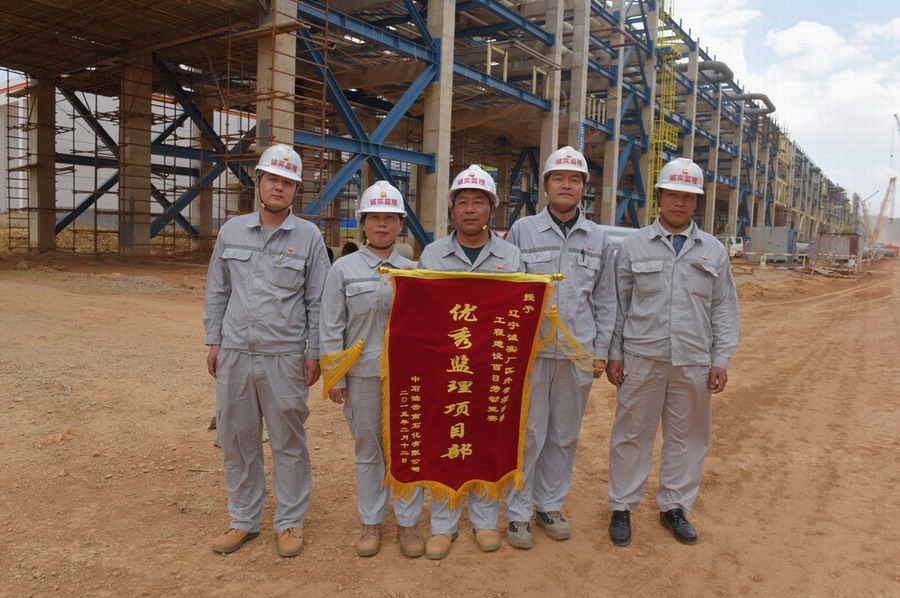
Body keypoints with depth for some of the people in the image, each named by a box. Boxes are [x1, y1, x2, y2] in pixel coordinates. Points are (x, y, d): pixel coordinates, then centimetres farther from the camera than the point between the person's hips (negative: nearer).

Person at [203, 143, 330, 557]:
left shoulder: (308, 237, 0)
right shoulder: (232, 231, 8)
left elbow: (318, 302, 0)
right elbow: (217, 291, 13)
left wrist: (314, 353, -3)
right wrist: (213, 341, 8)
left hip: (285, 357, -3)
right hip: (234, 354, 3)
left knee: (288, 442, 5)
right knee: (236, 440, 11)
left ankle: (290, 522, 22)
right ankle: (243, 520, 28)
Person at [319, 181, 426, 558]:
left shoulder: (413, 270, 9)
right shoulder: (343, 269, 3)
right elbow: (331, 327, 1)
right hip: (362, 373, -1)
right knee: (367, 449, 10)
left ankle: (408, 522, 23)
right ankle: (371, 522, 27)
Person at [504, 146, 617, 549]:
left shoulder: (599, 239, 9)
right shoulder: (522, 231, 3)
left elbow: (605, 301, 12)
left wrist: (600, 350, 5)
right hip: (530, 350, -2)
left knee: (565, 435, 12)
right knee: (527, 433, 2)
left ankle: (550, 506, 29)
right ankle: (518, 512, 17)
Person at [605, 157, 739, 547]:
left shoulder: (714, 251, 10)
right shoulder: (633, 245, 4)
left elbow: (724, 308, 10)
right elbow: (618, 304, 4)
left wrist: (721, 359, 3)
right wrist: (614, 354, -1)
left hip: (694, 362, 2)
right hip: (641, 359, -2)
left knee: (688, 437, 10)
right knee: (632, 434, 5)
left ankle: (674, 507, 28)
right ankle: (622, 507, 19)